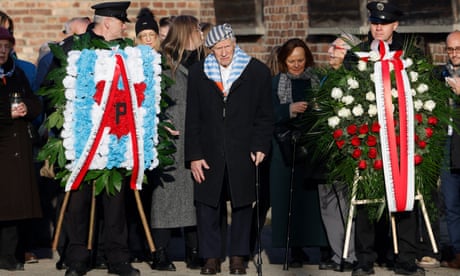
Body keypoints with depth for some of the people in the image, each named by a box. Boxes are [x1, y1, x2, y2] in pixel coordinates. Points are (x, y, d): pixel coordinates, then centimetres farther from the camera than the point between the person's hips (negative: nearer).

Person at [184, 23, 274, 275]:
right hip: (209, 153, 1)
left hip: (243, 153, -1)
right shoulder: (198, 72, 5)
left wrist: (260, 147, -7)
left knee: (242, 205, 5)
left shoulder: (257, 72, 1)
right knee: (207, 205, 1)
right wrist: (194, 155, -1)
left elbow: (265, 115, 4)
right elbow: (192, 118, 5)